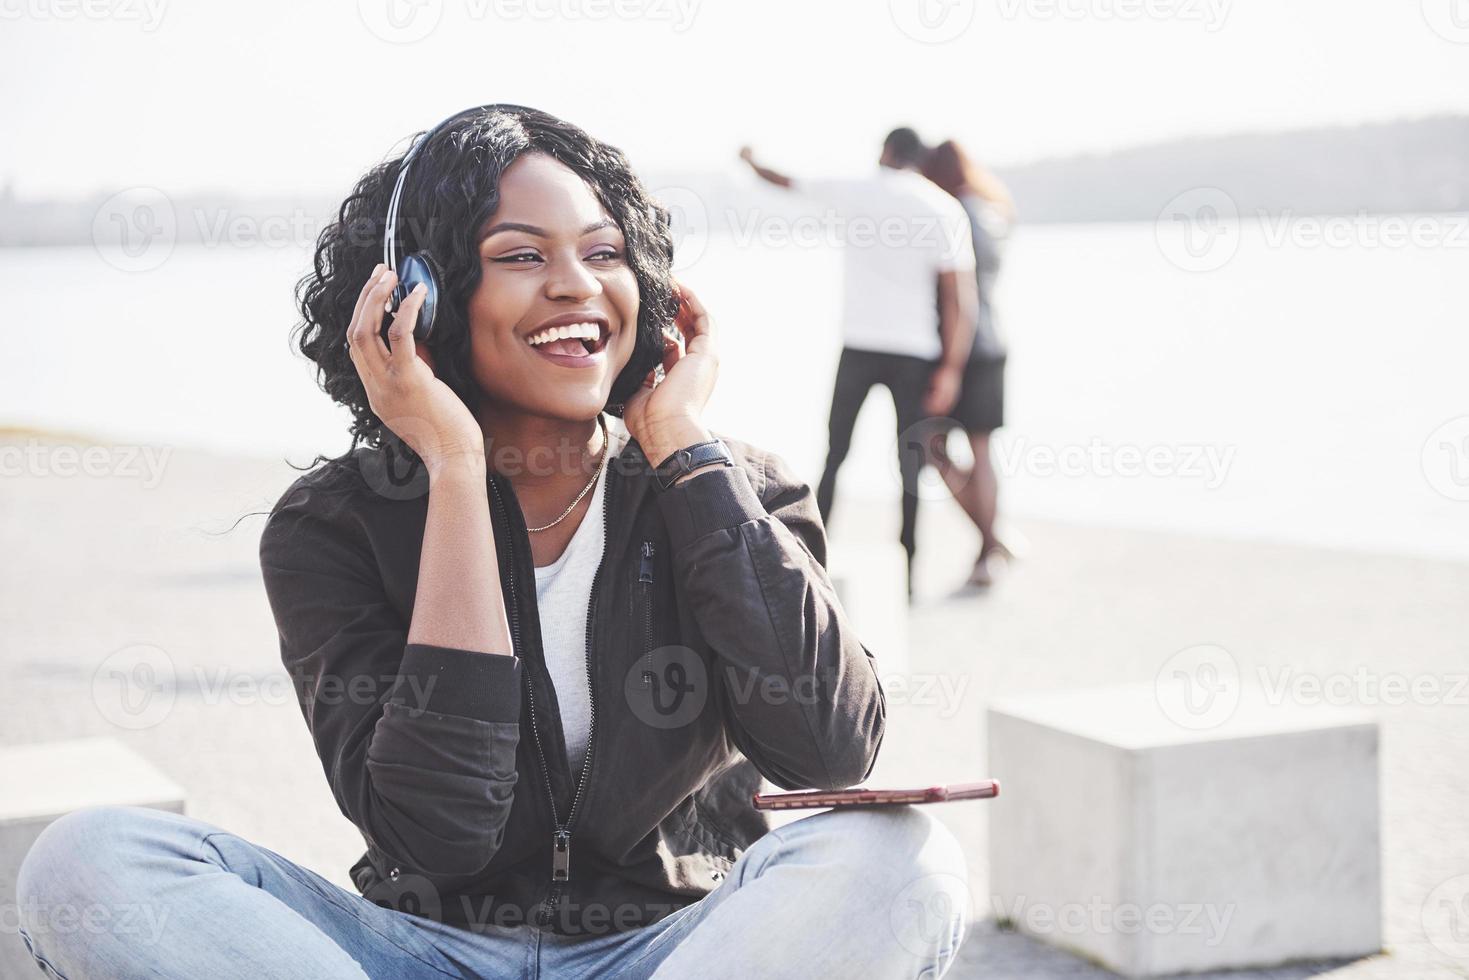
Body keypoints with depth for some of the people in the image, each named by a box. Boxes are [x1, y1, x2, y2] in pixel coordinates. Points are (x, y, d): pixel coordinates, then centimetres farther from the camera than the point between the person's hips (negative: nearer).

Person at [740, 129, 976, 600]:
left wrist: (754, 162, 43)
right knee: (912, 464, 6)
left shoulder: (854, 191, 4)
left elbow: (786, 181, 22)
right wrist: (950, 369, -6)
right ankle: (904, 575, 3)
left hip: (858, 345, 1)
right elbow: (958, 297, -8)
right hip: (916, 351, -1)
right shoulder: (945, 209, -1)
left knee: (833, 455, 12)